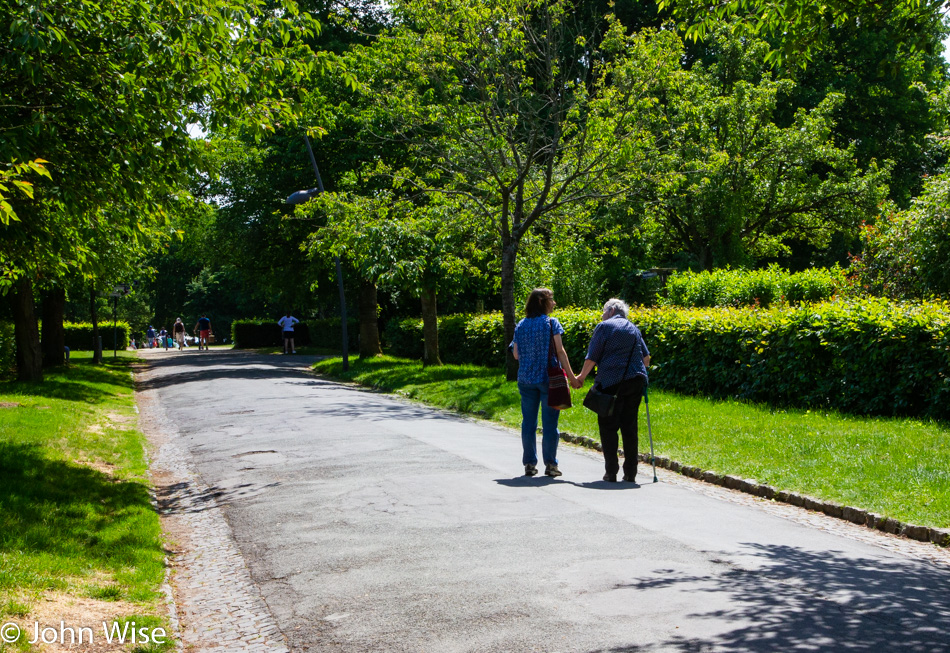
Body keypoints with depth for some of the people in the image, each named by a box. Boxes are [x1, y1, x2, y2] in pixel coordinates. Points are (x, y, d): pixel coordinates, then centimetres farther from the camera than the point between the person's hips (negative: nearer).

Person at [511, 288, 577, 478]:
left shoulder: (521, 325, 7)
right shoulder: (551, 323, -5)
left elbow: (516, 354, 8)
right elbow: (559, 351, -8)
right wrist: (570, 375, -3)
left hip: (526, 378, 4)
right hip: (548, 377, -4)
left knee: (528, 421, 8)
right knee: (549, 422, 2)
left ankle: (529, 464, 11)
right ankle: (550, 464, 4)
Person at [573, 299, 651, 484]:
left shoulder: (604, 327, -1)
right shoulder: (633, 328, 17)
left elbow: (592, 358, -4)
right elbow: (646, 358, 16)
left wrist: (580, 377, 7)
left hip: (611, 383, -5)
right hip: (635, 382, 5)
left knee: (608, 427, 2)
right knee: (629, 426, 8)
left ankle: (611, 472, -2)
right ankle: (630, 473, 7)